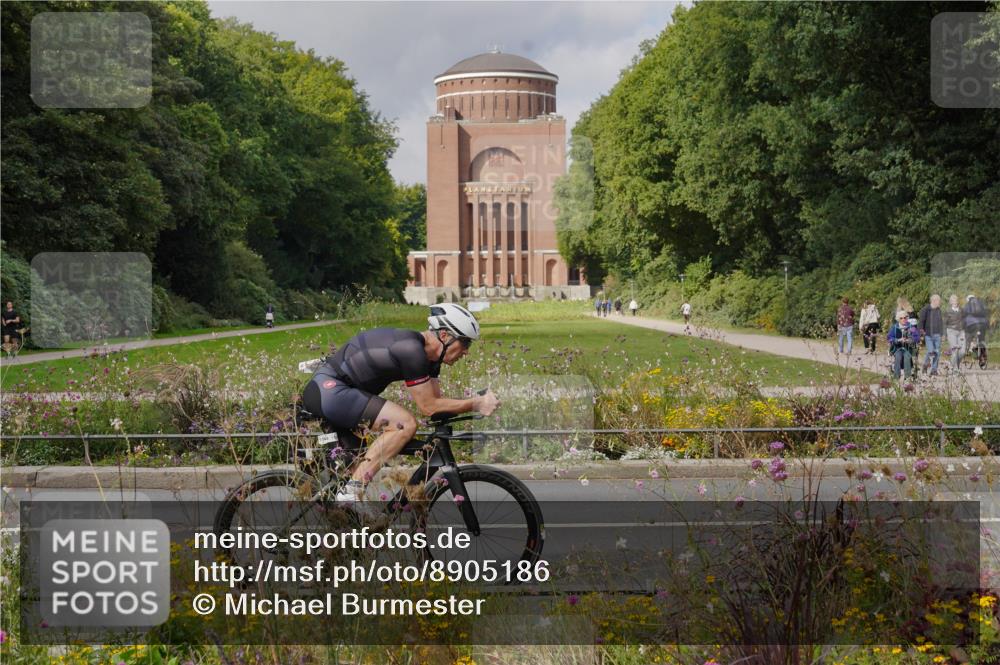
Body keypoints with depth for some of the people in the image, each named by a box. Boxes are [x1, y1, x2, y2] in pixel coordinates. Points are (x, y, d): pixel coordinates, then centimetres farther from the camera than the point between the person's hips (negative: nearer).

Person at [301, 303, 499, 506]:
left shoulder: (429, 352, 8)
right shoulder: (412, 350, -22)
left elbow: (435, 400, 8)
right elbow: (428, 407, -18)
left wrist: (476, 402, -3)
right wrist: (475, 405, -14)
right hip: (329, 389, -11)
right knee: (405, 424, -20)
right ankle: (352, 490, -19)